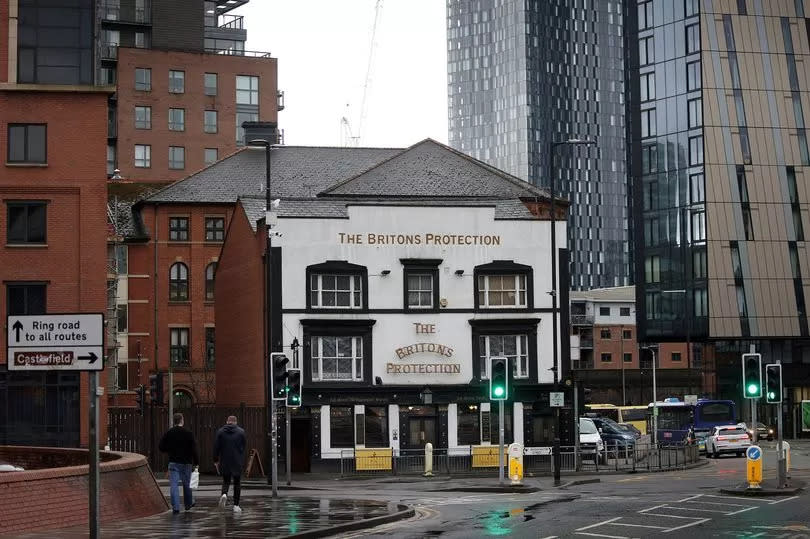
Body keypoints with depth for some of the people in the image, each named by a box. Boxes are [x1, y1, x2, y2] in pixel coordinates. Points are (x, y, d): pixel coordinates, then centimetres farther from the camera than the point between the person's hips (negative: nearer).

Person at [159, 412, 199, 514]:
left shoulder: (168, 433, -1)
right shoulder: (188, 433, -7)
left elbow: (161, 447, 1)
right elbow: (194, 449, -10)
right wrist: (196, 462, -5)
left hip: (173, 463, 0)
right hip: (186, 463, 0)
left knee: (174, 485, -2)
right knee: (187, 484, 15)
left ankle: (175, 507, -11)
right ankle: (188, 504, 29)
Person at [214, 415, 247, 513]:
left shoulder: (220, 431, 0)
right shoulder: (241, 432, -2)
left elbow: (216, 447, -1)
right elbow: (244, 446, 2)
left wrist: (216, 461, 5)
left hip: (224, 461, 1)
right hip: (238, 462, -1)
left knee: (226, 480, 15)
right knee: (237, 483, 9)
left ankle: (224, 494, -16)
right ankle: (236, 505, 6)